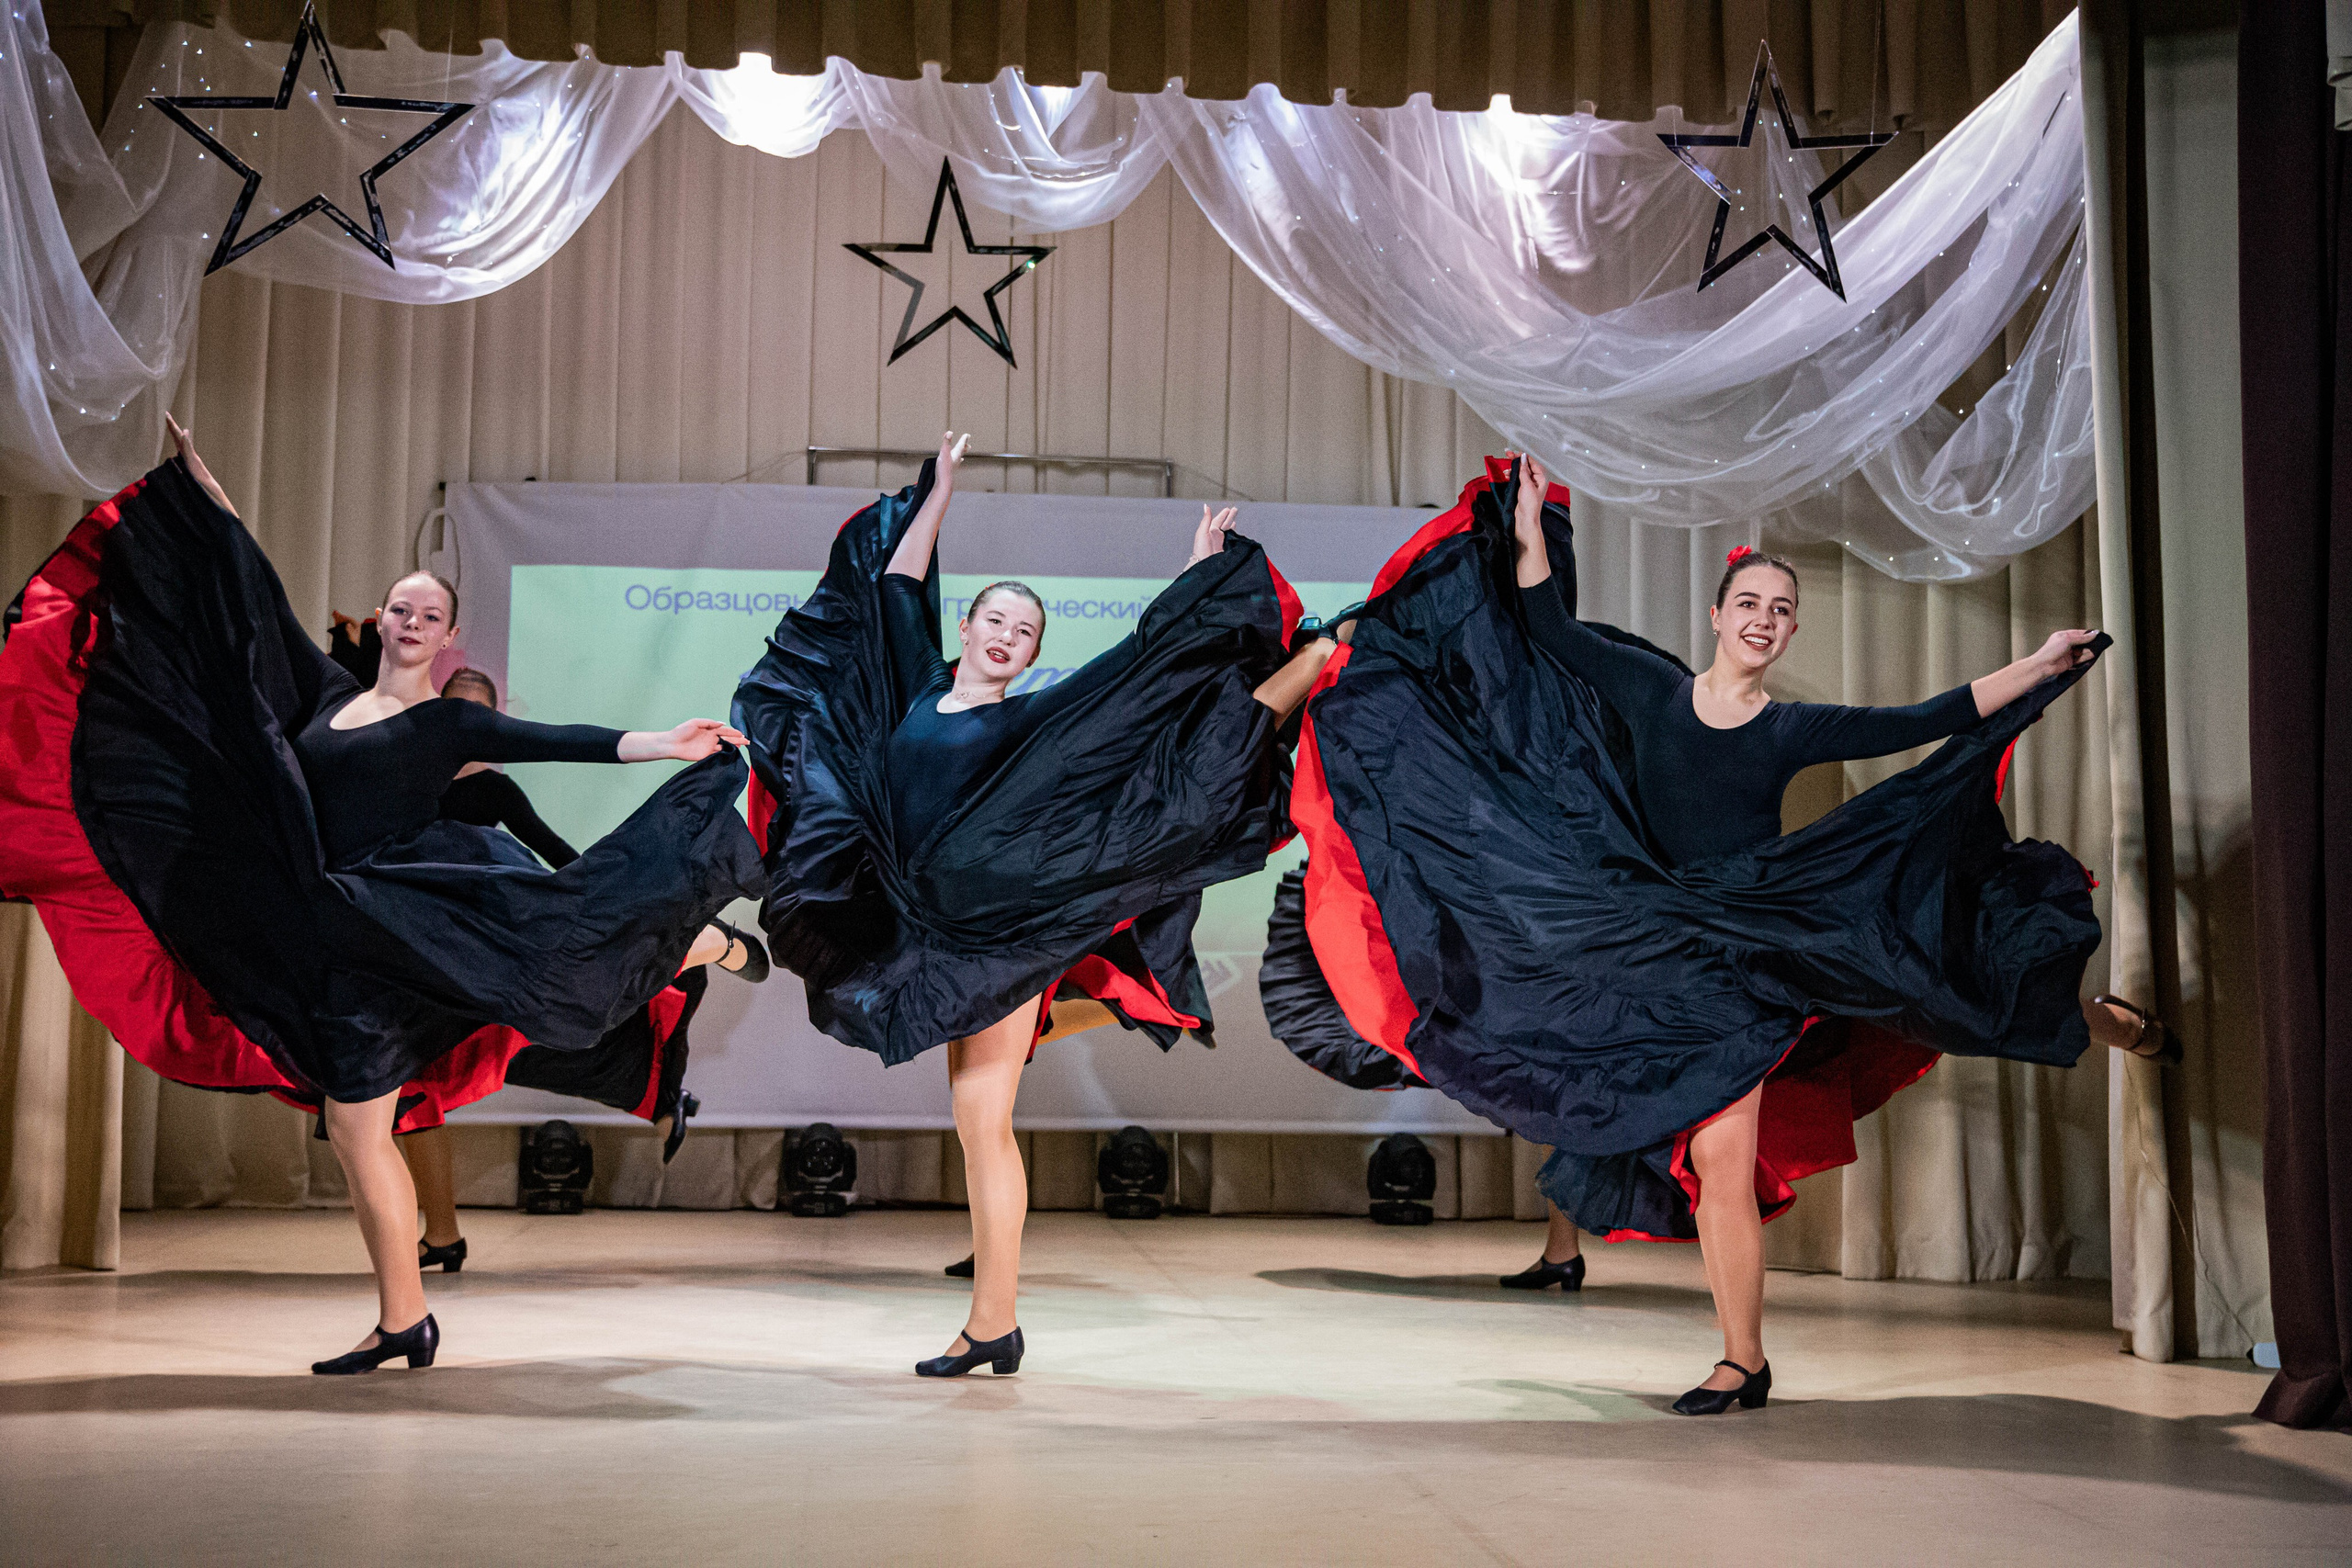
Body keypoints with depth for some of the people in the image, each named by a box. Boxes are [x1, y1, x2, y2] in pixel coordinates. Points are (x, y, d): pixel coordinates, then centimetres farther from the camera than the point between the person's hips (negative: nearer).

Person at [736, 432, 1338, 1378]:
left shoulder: (1034, 721, -1)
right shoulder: (919, 689, 12)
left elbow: (1147, 668, -2)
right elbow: (894, 582, 20)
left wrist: (1199, 578, -2)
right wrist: (940, 486, 23)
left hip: (1001, 933, -5)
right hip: (928, 935, 5)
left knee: (982, 1123, -4)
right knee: (978, 1126, 11)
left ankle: (991, 1323, 2)